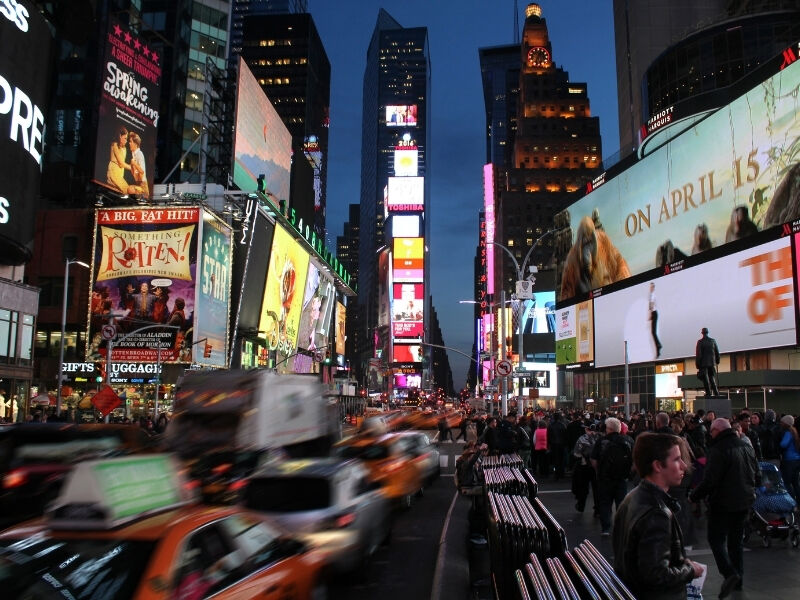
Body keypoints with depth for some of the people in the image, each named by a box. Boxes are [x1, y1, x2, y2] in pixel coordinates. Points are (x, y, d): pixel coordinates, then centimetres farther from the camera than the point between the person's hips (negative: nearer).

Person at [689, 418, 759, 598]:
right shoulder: (747, 447, 6)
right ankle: (737, 579, 23)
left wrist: (694, 496, -9)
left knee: (716, 539, 1)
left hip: (723, 503, -8)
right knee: (737, 539, 18)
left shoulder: (718, 450, -20)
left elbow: (709, 481, -23)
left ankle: (729, 573, -16)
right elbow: (757, 476, 16)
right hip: (744, 502, 8)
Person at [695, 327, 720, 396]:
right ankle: (716, 393, 7)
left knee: (705, 379, -1)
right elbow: (717, 352, 8)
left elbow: (698, 354, -9)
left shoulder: (700, 342, -8)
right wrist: (717, 361, 20)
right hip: (712, 363, 4)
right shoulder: (713, 341, 3)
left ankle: (708, 393, -5)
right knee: (712, 378, 12)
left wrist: (697, 364, -4)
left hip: (703, 363, -4)